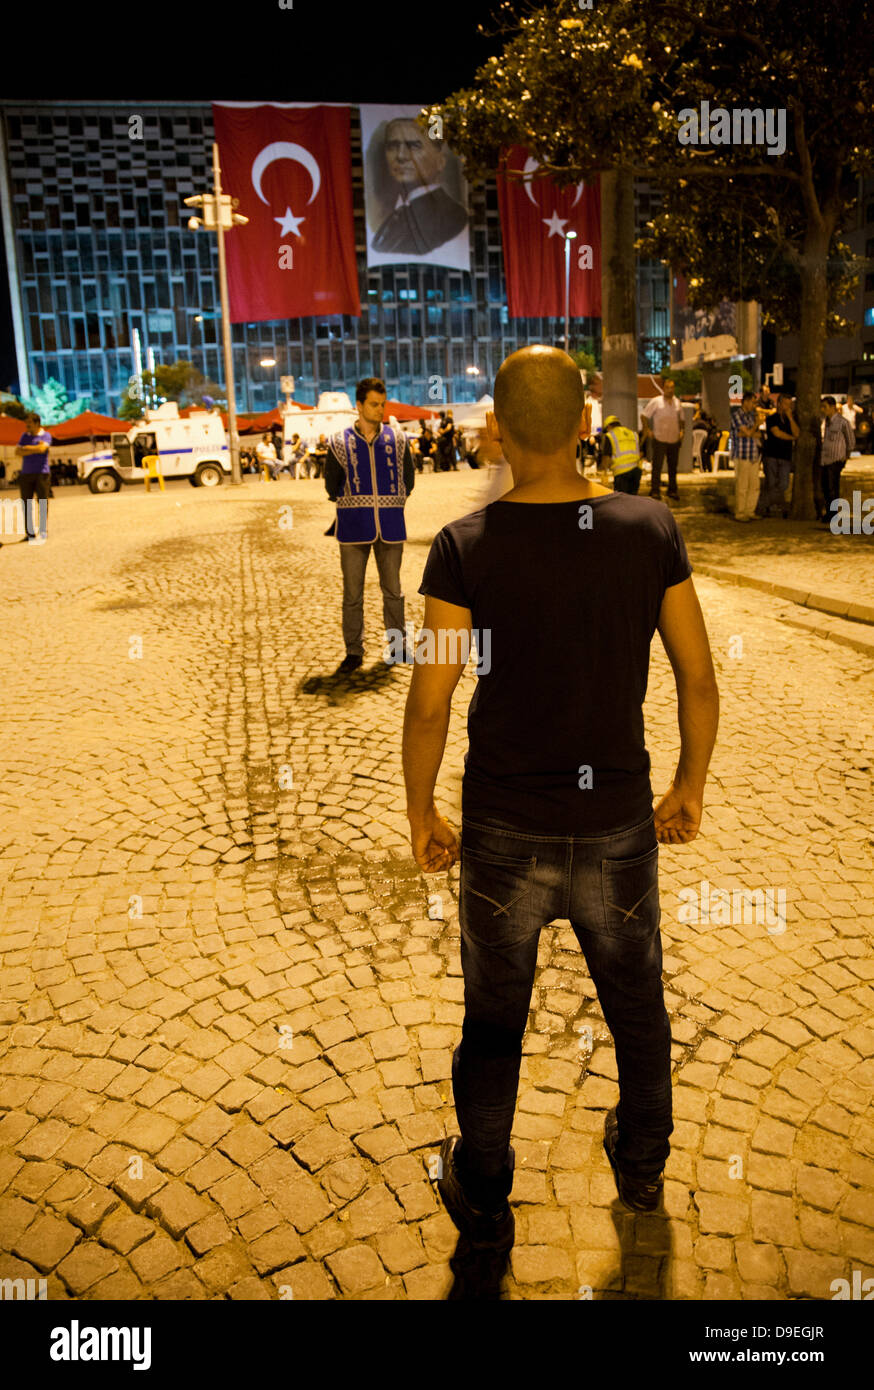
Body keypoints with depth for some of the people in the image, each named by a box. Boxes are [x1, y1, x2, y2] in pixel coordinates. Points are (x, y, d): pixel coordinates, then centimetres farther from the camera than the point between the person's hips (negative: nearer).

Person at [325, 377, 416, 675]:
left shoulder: (397, 439, 6)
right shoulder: (339, 442, 1)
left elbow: (408, 481, 14)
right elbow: (332, 486, 10)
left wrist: (387, 505, 12)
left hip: (390, 527, 1)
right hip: (353, 528, -1)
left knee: (392, 591, 9)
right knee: (352, 594, 2)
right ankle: (354, 651, 12)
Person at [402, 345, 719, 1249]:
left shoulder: (465, 546, -15)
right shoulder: (650, 529, -9)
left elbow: (428, 704, -14)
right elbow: (699, 678, -3)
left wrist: (419, 813, 2)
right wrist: (691, 789, 12)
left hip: (505, 832, -1)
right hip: (617, 829, 2)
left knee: (493, 1020, 20)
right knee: (636, 1001, 27)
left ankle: (483, 1200, 41)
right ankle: (642, 1164, 51)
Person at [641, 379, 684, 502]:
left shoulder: (677, 402, 10)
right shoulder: (656, 401, -4)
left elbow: (682, 419, 20)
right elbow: (645, 415, 0)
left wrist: (682, 430, 3)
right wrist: (647, 429, -10)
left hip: (674, 439, 4)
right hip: (659, 439, -4)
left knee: (673, 466, 10)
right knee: (657, 465, -5)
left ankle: (672, 490, 19)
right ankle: (655, 491, 1)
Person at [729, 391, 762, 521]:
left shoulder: (752, 414, 16)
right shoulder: (736, 414, -7)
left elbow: (757, 434, 8)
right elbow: (748, 433, -14)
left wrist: (744, 433, -10)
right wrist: (756, 424, 3)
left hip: (753, 455, 7)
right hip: (741, 455, -7)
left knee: (754, 486, 8)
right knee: (741, 487, -5)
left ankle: (749, 512, 18)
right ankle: (739, 514, 3)